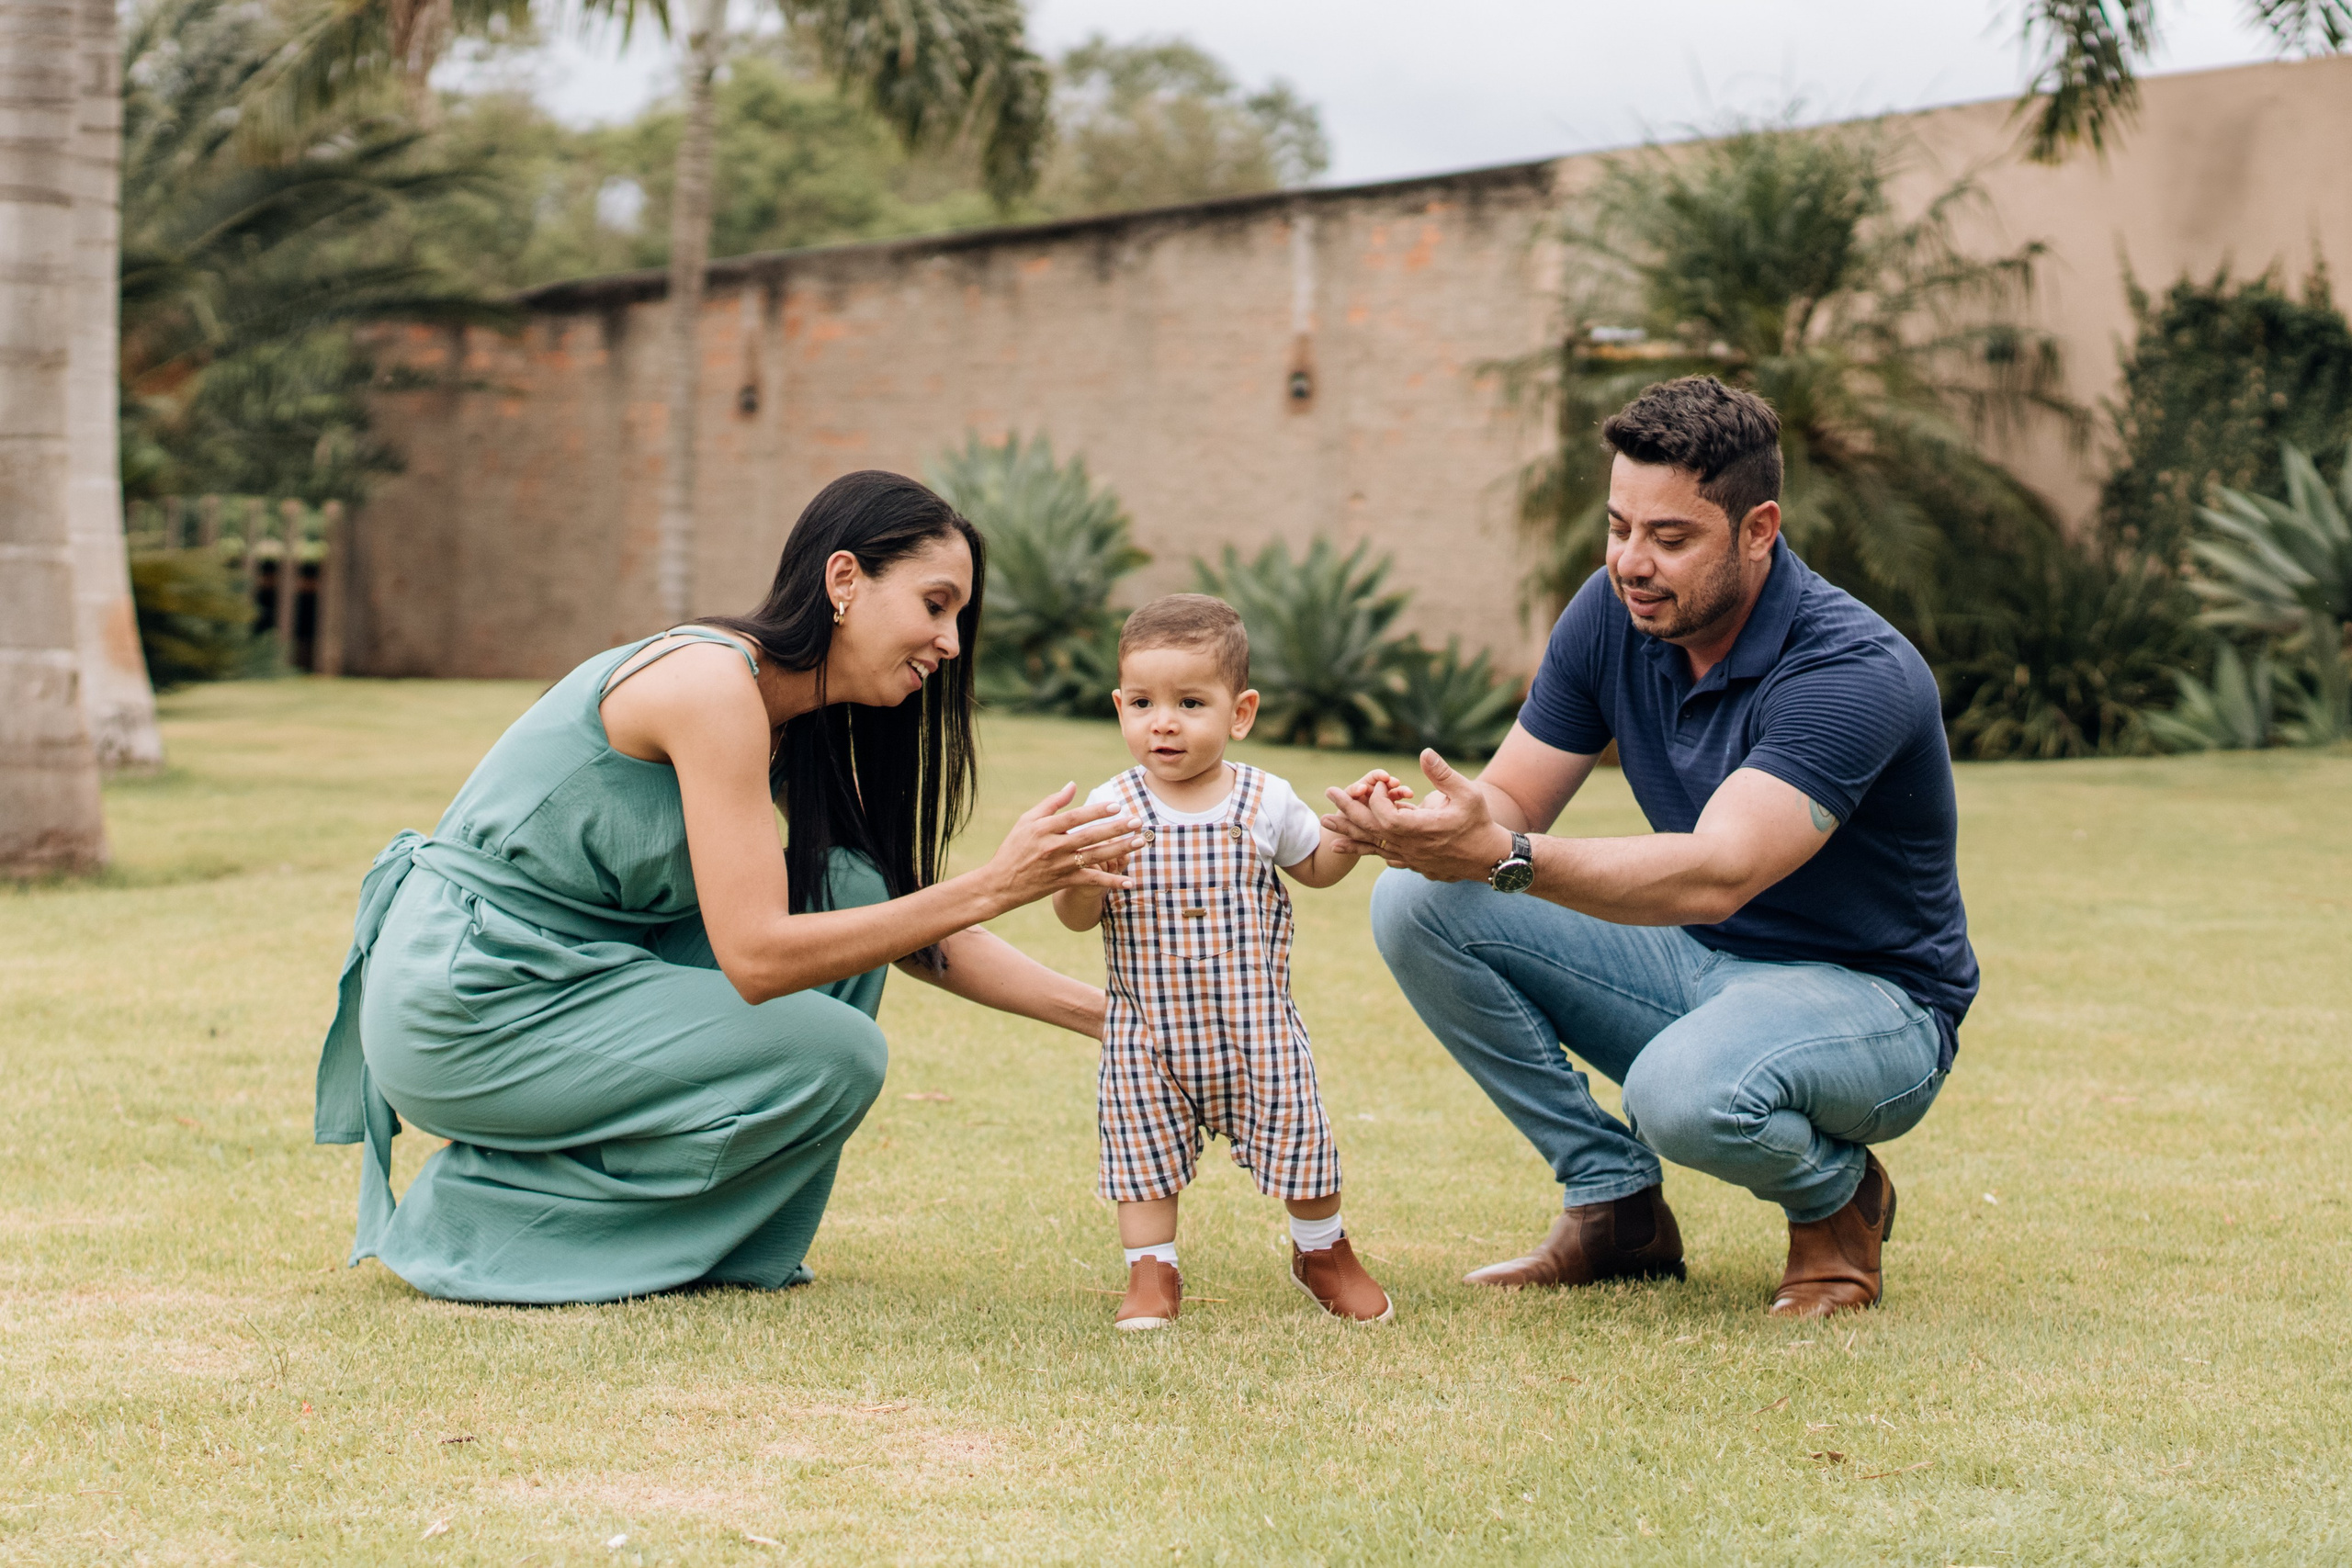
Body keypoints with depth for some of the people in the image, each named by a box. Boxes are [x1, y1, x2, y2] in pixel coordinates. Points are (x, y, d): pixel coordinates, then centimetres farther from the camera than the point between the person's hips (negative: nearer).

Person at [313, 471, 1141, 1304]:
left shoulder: (794, 724, 8)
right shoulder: (714, 683, -20)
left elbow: (910, 927, 13)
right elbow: (756, 956, -24)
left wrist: (1102, 1012, 4)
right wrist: (994, 886, -25)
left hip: (561, 971, 9)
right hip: (463, 1012, -9)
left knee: (848, 893, 3)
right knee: (836, 1056, -12)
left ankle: (731, 1246, 9)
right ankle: (486, 1213, -3)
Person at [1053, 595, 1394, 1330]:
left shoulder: (1266, 802, -4)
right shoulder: (1112, 808, -7)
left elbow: (1315, 867, 15)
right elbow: (1077, 917, -8)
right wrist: (1081, 877, -29)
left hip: (1256, 1025, 0)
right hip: (1149, 1031, 0)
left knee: (1294, 1130, 7)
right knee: (1143, 1142, 3)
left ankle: (1323, 1251, 31)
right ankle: (1151, 1273, 20)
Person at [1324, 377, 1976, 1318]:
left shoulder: (1855, 674, -28)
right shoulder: (1614, 615, -6)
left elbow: (1717, 875, -40)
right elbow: (1513, 799, -4)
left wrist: (1503, 855, -51)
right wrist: (1418, 824, -29)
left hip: (1873, 1000, -7)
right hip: (1694, 968, 7)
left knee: (1688, 1090, -40)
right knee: (1418, 906, -10)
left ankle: (1838, 1198, -2)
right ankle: (1615, 1204, 1)